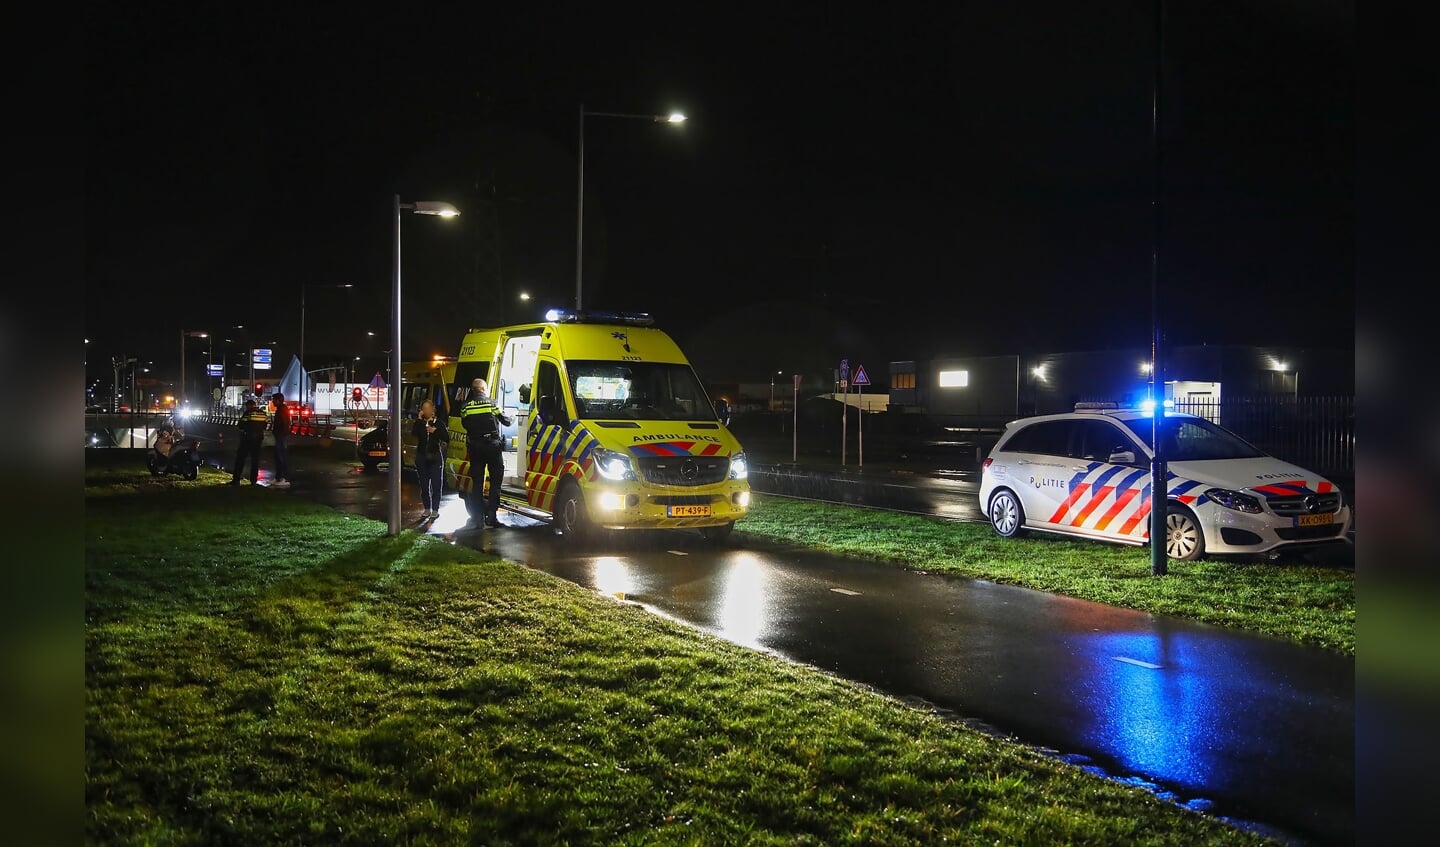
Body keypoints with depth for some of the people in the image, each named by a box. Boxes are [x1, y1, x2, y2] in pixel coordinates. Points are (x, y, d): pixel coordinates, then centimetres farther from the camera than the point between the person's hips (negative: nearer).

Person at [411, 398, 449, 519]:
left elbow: (446, 438, -5)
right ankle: (427, 509, 14)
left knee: (436, 484, -4)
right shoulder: (419, 422, 6)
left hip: (435, 456, -2)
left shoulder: (439, 423, 3)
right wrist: (419, 419, -15)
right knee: (424, 484, 7)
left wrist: (436, 431, -17)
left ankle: (435, 509, 0)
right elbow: (413, 433, -15)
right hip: (421, 456, 2)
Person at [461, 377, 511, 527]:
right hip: (492, 446, -3)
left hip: (474, 448, 3)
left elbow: (465, 424, 8)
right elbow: (505, 421, 2)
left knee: (477, 482, 11)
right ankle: (491, 515, -4)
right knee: (496, 481, 4)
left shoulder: (466, 407, 1)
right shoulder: (492, 404, -5)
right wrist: (510, 417, 25)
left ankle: (476, 516, 10)